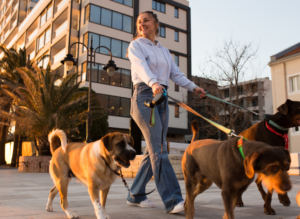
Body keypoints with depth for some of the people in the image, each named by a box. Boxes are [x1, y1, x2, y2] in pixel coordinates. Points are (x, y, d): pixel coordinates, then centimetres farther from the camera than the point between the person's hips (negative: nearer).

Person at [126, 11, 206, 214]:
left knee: (153, 150, 4)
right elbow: (141, 67, -16)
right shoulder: (136, 45, 4)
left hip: (162, 99, 6)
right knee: (159, 149, -16)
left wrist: (193, 87, -2)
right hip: (144, 96, -6)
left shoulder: (164, 50, 23)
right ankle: (173, 200, -18)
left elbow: (176, 73, 14)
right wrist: (153, 83, -36)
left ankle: (135, 195, 15)